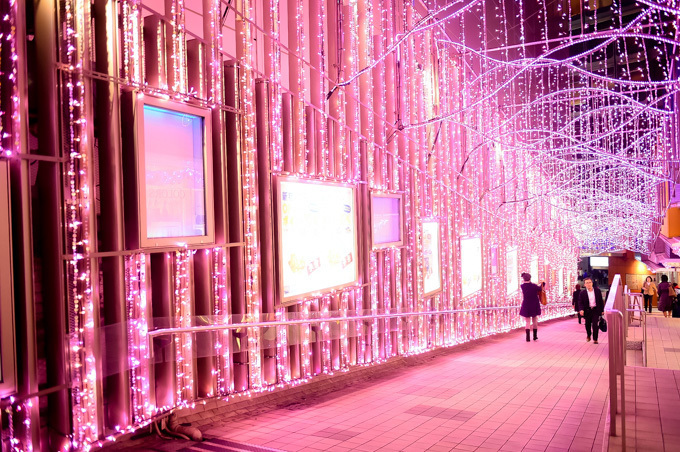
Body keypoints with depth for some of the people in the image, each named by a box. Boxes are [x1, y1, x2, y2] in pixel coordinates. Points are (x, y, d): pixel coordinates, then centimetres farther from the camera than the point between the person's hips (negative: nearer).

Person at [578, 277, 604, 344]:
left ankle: (595, 339, 5)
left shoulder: (597, 291, -1)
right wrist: (581, 309, -24)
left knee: (595, 325, -8)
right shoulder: (582, 293, -5)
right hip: (587, 311, 1)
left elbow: (601, 301, 6)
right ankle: (588, 336, 39)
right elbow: (580, 302, -6)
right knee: (587, 325, 13)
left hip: (596, 310, -1)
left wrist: (602, 310, 5)